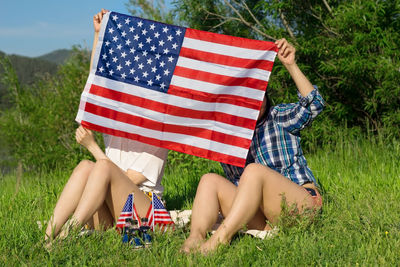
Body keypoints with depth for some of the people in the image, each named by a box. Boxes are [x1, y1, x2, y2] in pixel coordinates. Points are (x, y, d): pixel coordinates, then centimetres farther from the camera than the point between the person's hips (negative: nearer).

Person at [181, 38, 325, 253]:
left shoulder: (279, 118, 10)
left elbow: (314, 105, -10)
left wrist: (291, 66, -18)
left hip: (302, 203, -4)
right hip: (260, 220, 4)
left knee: (255, 170, -30)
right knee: (210, 180, -12)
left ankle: (219, 239, -44)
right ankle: (195, 237, -39)